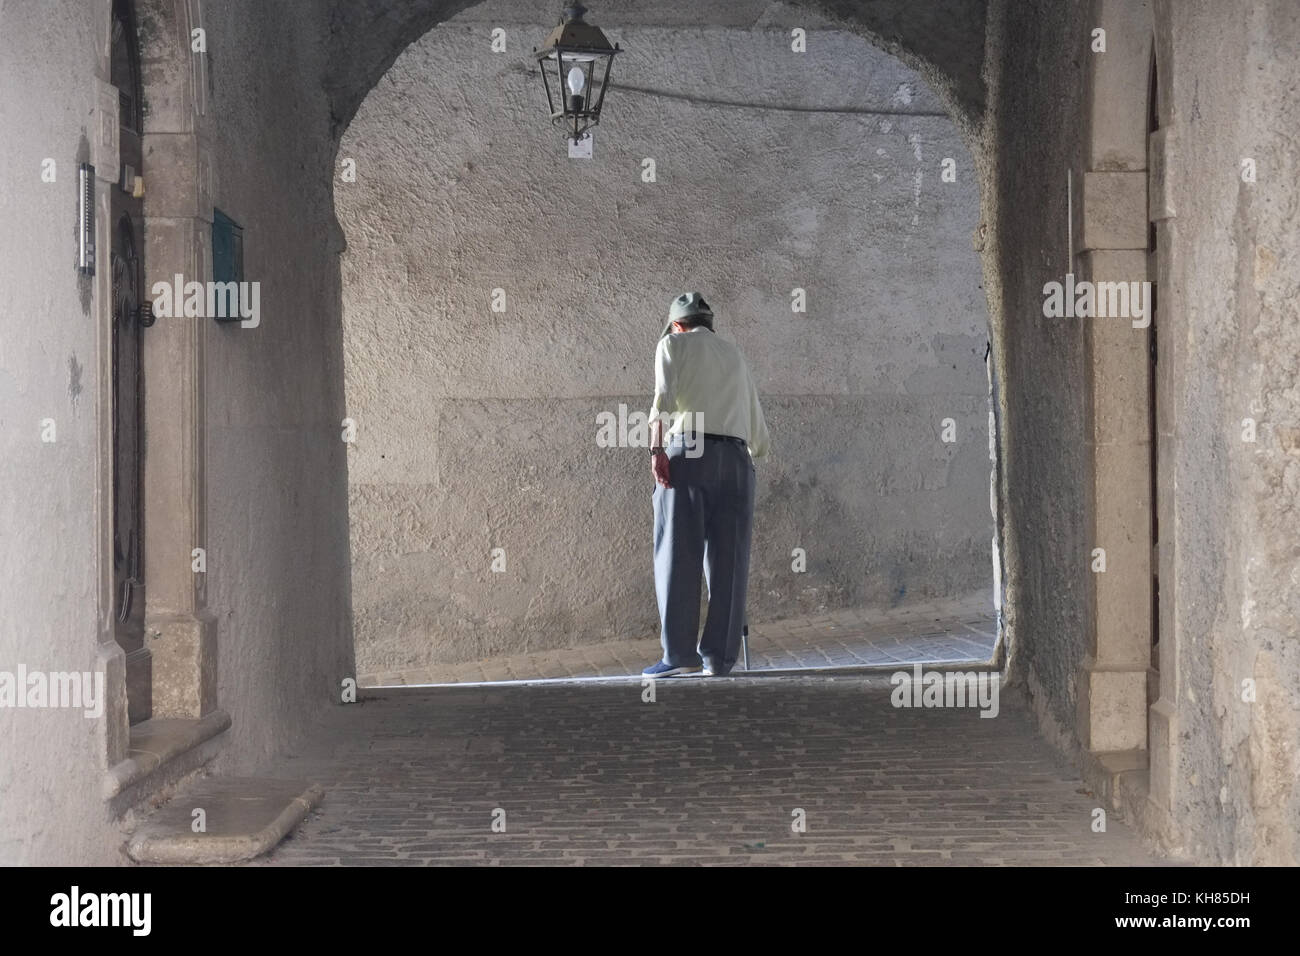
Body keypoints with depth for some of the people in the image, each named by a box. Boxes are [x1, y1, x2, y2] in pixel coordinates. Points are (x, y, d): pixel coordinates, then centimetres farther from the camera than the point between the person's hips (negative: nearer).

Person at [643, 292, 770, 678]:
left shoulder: (673, 344, 13)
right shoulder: (734, 356, 27)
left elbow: (664, 397, -7)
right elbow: (759, 436, 29)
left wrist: (656, 449, -13)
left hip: (687, 450, -4)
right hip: (736, 457, 4)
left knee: (678, 557, -5)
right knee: (727, 562, 3)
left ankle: (680, 653, -11)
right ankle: (719, 656, 0)